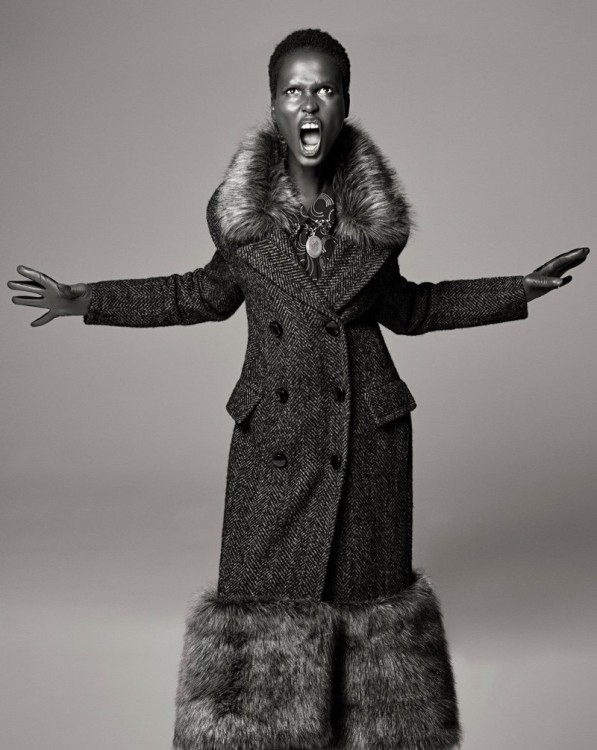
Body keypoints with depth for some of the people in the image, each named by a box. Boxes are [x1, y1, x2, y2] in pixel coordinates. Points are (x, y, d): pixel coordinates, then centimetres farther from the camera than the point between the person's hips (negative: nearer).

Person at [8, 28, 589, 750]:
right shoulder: (241, 210, -4)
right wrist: (82, 300, 10)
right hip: (274, 439, 0)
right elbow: (207, 294, 12)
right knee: (265, 602, 7)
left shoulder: (376, 211, -3)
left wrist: (519, 288, 9)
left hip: (369, 435, 1)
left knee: (365, 589, 12)